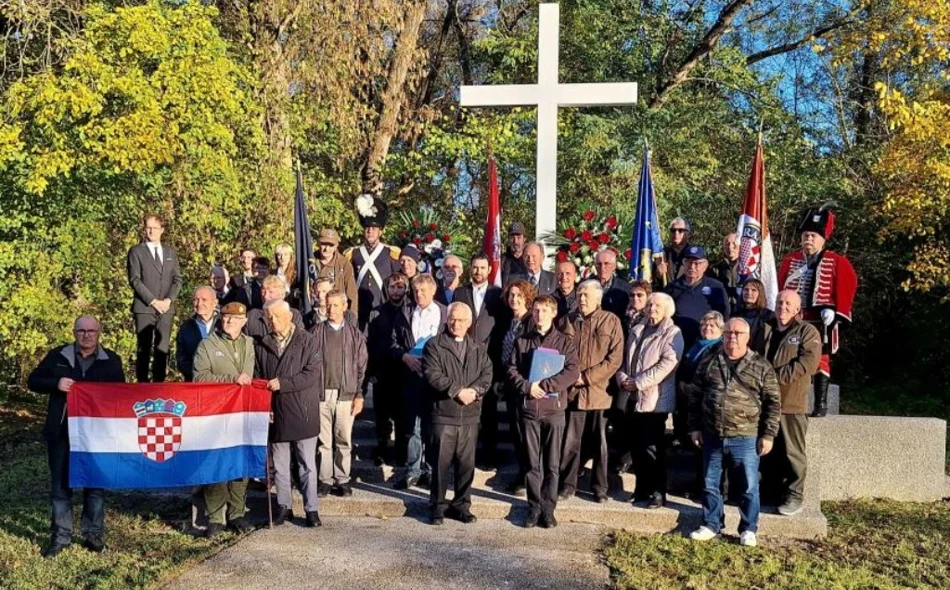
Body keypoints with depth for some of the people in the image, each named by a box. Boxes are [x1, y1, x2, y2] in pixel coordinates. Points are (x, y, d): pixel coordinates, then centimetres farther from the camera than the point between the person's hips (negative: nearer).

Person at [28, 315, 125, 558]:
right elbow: (33, 381, 4)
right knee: (60, 485, 7)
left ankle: (94, 534, 18)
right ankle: (60, 536, 17)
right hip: (61, 432, 0)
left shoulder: (111, 360, 3)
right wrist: (56, 383, -15)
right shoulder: (57, 356, 3)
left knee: (96, 484, 7)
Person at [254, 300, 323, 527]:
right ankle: (283, 507, 23)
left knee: (307, 464, 2)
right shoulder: (261, 346, 9)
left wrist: (282, 383, -16)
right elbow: (257, 379, 12)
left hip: (302, 413, -4)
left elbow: (312, 374, -11)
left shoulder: (306, 342, -3)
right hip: (275, 414, 4)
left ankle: (312, 509, 9)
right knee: (279, 465, 12)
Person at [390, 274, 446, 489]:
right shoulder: (405, 313, 7)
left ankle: (430, 471, 17)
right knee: (412, 426, 5)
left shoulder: (445, 313, 2)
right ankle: (413, 471, 13)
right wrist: (404, 356, -10)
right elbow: (394, 344, 8)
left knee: (433, 426, 7)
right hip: (412, 376, 1)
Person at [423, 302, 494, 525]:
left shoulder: (479, 348, 14)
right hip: (443, 414, -3)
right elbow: (433, 375, -10)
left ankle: (461, 504, 20)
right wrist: (457, 390, -17)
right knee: (441, 462, 1)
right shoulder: (434, 346, 1)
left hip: (470, 415, 4)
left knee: (466, 463, 8)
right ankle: (437, 506, 13)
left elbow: (487, 375, 4)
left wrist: (474, 390, -15)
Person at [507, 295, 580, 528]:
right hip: (528, 408, 1)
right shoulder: (522, 341, 9)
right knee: (533, 463, 7)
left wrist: (543, 385, -15)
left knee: (552, 464, 5)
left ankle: (548, 509, 13)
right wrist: (527, 386, -15)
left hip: (554, 408, -1)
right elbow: (512, 371, 4)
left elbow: (573, 372, -9)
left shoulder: (564, 341, 3)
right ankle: (534, 507, 16)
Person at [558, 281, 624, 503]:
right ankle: (568, 485, 15)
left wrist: (588, 376, -11)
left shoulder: (611, 321, 0)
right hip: (572, 391, 2)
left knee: (599, 442, 7)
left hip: (599, 391, -2)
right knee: (570, 441, 3)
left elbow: (615, 358, -6)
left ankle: (600, 488, 18)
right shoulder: (568, 321, 9)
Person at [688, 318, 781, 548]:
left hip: (745, 438, -3)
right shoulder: (708, 362, 5)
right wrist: (695, 428, 7)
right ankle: (711, 525, 25)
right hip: (712, 436, 3)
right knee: (710, 484, 12)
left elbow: (773, 403, 0)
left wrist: (768, 435, -4)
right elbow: (696, 397, 11)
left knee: (749, 487, 6)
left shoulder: (761, 366, -2)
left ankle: (748, 530, 20)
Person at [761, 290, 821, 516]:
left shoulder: (807, 332, 1)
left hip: (792, 402, -5)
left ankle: (794, 495, 10)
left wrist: (779, 376, -18)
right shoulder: (764, 329, 16)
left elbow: (808, 362, -13)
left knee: (792, 452, 0)